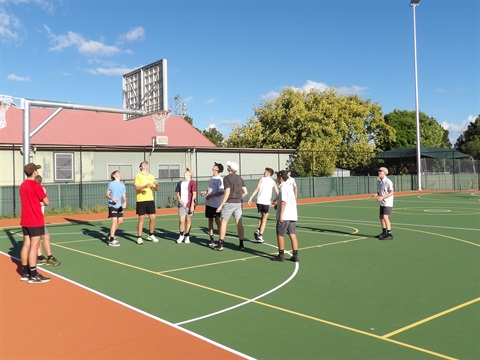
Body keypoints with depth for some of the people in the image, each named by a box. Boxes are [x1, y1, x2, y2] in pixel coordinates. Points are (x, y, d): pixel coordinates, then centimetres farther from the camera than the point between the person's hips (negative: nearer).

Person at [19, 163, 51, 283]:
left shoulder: (22, 185, 12)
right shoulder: (36, 185, -14)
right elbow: (47, 202, -11)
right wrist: (44, 194, 7)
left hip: (25, 221, 8)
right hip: (35, 221, -8)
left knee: (26, 245, 11)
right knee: (34, 246, -6)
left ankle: (25, 272, 18)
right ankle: (33, 275, -5)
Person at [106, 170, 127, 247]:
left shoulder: (122, 185, 12)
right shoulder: (111, 184, -1)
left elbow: (124, 196, 9)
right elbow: (107, 195, -1)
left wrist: (125, 202, -10)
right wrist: (112, 198, -21)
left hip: (119, 206, 6)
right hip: (112, 205, -6)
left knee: (120, 221, 10)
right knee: (114, 221, -11)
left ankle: (111, 235, 31)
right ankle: (111, 240, -6)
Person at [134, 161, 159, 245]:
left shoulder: (151, 176, 15)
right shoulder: (138, 176, 1)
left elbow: (155, 189, 15)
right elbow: (136, 187, -10)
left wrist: (156, 185, -7)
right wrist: (145, 186, -27)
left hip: (150, 199, 5)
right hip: (141, 200, -5)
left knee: (153, 218, 5)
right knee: (141, 219, -2)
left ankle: (151, 235, 22)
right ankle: (139, 238, 7)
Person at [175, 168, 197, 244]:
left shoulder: (192, 182, -2)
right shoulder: (180, 183, 13)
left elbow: (194, 194, -7)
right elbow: (177, 193, 17)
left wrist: (192, 205, -13)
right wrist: (179, 200, -3)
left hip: (189, 205, -3)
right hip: (182, 204, 3)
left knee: (188, 221, 4)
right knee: (181, 220, -4)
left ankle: (187, 237, 16)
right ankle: (181, 236, 12)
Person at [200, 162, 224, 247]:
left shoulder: (219, 179, -12)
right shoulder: (211, 178, 13)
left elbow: (221, 192, -19)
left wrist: (211, 196, -20)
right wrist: (205, 192, 8)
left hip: (215, 204, -8)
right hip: (208, 203, 8)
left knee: (217, 221, -4)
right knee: (210, 220, 11)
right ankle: (211, 239, 18)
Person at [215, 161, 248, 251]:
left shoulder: (227, 178, -9)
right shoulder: (240, 178, 9)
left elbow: (227, 193, -16)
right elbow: (245, 192, 7)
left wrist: (221, 205, -13)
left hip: (229, 203, -5)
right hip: (238, 203, 5)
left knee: (224, 223, 4)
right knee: (239, 223, 5)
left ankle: (220, 244, 7)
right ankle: (241, 245, 5)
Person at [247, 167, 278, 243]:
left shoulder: (261, 179, 7)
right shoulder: (273, 182, 10)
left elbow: (257, 188, -6)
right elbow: (278, 193, 6)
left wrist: (251, 197, -9)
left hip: (259, 201, 1)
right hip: (266, 202, -1)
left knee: (262, 216, 24)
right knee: (264, 219, 6)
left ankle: (257, 230, 11)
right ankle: (260, 235, -2)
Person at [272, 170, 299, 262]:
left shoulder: (283, 187, -11)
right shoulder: (290, 187, 16)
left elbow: (284, 202, -19)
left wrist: (280, 215, -20)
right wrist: (277, 203, 30)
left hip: (284, 216, -8)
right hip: (293, 215, 8)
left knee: (280, 235, 4)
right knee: (292, 235, 7)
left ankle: (281, 255, 10)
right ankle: (295, 255, 5)